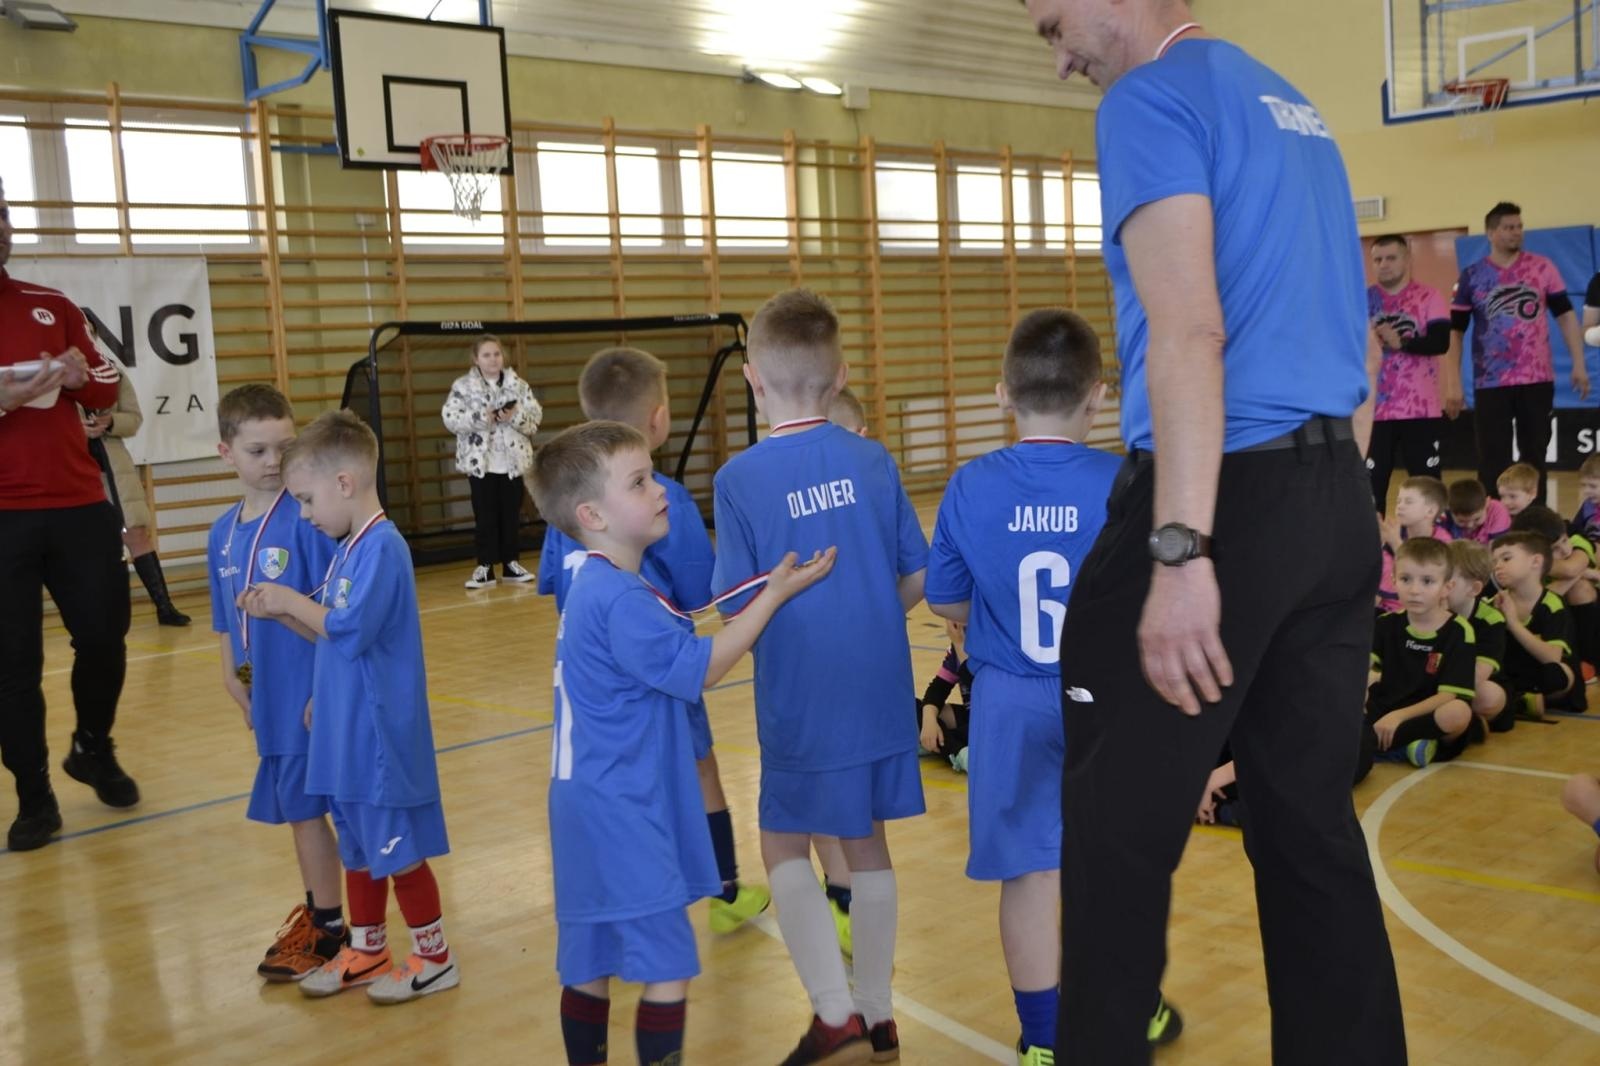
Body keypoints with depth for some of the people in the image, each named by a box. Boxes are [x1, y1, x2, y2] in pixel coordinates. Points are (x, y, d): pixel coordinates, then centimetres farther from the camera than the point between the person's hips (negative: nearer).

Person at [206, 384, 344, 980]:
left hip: (308, 695, -6)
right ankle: (318, 909, 34)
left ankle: (326, 928, 16)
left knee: (306, 809, 1)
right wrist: (233, 678, 8)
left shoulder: (307, 519, -14)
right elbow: (226, 620, 15)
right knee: (296, 808, 17)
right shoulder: (223, 534, 6)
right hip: (269, 701, 6)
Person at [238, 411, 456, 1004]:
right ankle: (366, 951, 32)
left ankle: (434, 957, 17)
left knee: (398, 848, 3)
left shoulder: (382, 547, -19)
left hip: (380, 732, -9)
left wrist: (292, 600, -12)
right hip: (348, 729, 9)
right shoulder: (349, 549, 10)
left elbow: (350, 631, -24)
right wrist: (280, 613, 4)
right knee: (358, 846, 18)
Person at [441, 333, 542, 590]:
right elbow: (450, 417, -10)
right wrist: (481, 418, -20)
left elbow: (536, 415, 0)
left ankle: (511, 563, 20)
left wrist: (515, 417, -18)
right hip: (480, 462, -2)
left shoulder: (517, 384, 4)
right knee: (485, 517, 3)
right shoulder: (463, 386, -2)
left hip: (512, 461, 2)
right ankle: (485, 567, 9)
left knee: (512, 515, 9)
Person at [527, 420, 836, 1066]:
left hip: (601, 810, 10)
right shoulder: (619, 599, -20)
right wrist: (773, 595, -12)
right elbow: (697, 670, -15)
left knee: (591, 968, 17)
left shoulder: (600, 586, 11)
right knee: (668, 970, -2)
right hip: (621, 815, -10)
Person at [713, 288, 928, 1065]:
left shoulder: (740, 478, -11)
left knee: (785, 849, 12)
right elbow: (918, 580, 3)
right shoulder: (873, 461, -1)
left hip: (800, 703, -4)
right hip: (881, 691, 4)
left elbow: (740, 609, -12)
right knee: (866, 845, 17)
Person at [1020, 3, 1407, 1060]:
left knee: (1119, 836, 2)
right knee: (1315, 830, 14)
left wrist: (1181, 550, -23)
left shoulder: (1152, 100, -7)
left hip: (1230, 496, -9)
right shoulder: (1293, 106, 21)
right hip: (1341, 501, 9)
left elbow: (1188, 330, -19)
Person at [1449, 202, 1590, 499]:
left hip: (1537, 380, 1)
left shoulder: (1542, 268, 5)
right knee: (1492, 461, 0)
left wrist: (1578, 364, -2)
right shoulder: (1472, 276, 2)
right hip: (1490, 384, -1)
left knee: (1535, 456, 8)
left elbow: (1565, 314, 6)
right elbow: (1456, 329, 3)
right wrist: (1453, 380, -3)